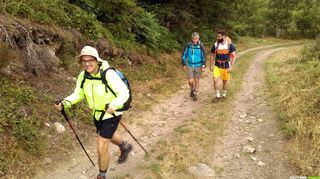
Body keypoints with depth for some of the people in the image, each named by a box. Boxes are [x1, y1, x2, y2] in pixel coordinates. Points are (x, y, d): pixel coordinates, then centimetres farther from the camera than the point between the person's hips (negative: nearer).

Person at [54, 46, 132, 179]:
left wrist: (114, 105, -47)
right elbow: (78, 94, -2)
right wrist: (65, 103, -20)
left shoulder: (109, 74, -29)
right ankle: (125, 147, 62)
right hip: (97, 113, 7)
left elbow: (124, 93, -28)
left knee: (101, 146, -4)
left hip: (111, 114, -7)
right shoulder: (83, 76, -10)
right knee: (108, 136, 31)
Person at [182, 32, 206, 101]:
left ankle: (195, 94, 24)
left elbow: (203, 56, -2)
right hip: (190, 66, 1)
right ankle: (192, 90, 31)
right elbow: (184, 54, 3)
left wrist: (203, 66, -6)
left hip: (198, 66, 0)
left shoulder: (201, 45, -9)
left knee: (197, 80, 8)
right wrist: (184, 64, 3)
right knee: (190, 81, -1)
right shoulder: (188, 45, -7)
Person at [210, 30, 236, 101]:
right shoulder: (215, 45, -2)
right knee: (215, 80, -12)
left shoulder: (230, 45, -8)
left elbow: (234, 56, -6)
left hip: (226, 66, -1)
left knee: (225, 81, 10)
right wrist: (211, 66, 7)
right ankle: (217, 95, 2)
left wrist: (231, 66, -13)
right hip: (217, 66, 1)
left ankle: (224, 95, 29)